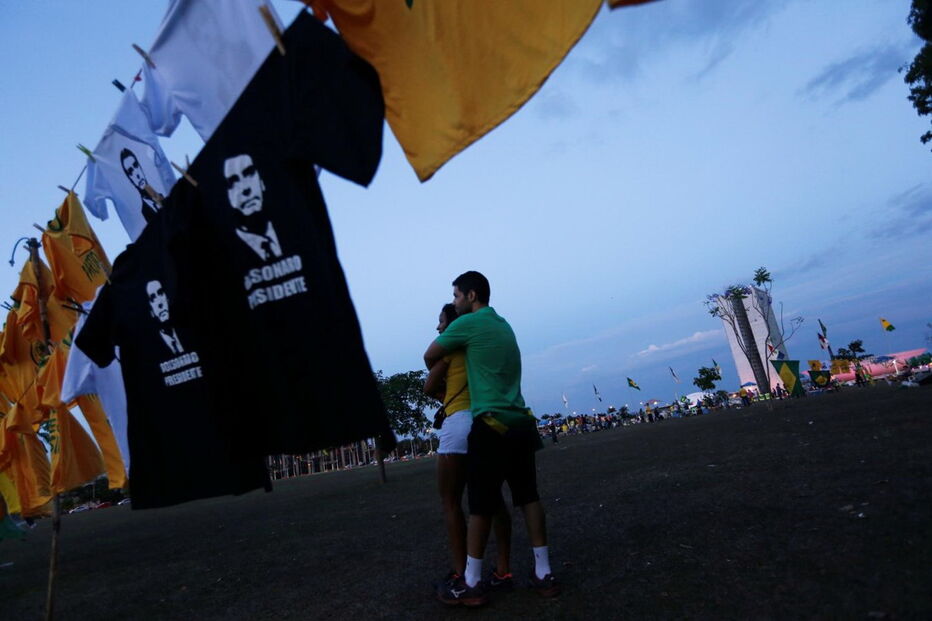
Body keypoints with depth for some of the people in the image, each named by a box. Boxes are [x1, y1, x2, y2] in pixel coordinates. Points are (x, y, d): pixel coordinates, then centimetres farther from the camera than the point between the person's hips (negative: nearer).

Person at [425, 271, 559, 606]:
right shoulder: (504, 325, 18)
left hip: (492, 424, -7)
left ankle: (471, 584, 10)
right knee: (528, 496, 11)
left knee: (481, 504, 0)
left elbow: (430, 356, 6)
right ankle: (544, 574, 16)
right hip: (520, 422, 8)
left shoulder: (468, 323, -5)